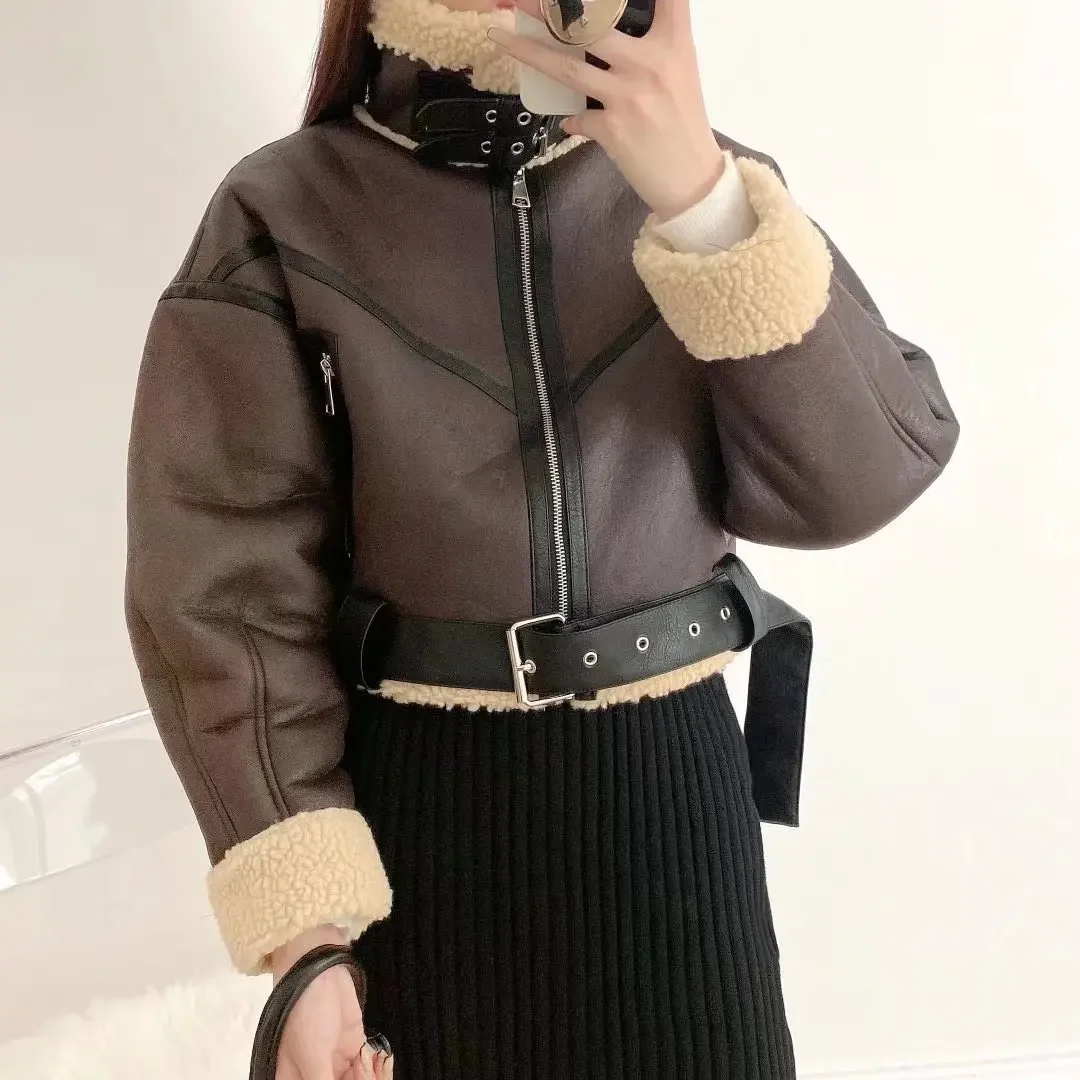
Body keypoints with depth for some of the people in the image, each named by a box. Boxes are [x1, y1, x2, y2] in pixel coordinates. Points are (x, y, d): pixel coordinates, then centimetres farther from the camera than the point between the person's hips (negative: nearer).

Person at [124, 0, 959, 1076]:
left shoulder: (699, 174, 1)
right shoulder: (285, 216, -6)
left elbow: (857, 482, -10)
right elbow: (233, 592, -9)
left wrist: (702, 199, -22)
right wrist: (307, 933, -15)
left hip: (669, 783, 2)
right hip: (420, 805, -2)